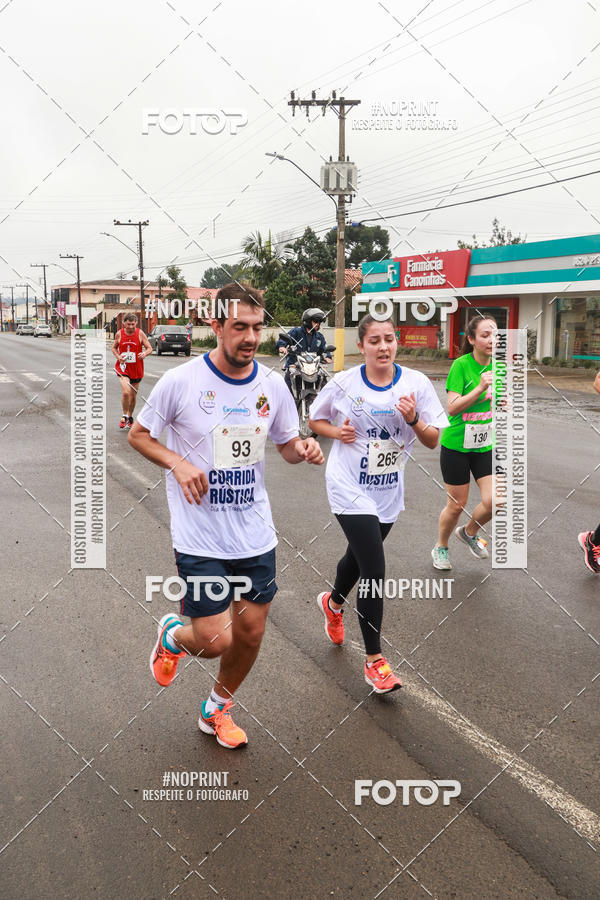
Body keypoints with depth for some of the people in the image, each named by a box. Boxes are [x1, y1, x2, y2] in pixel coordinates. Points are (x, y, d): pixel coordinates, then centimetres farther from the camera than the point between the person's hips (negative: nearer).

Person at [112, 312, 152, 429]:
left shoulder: (140, 333, -5)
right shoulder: (119, 334, -2)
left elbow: (149, 348, -2)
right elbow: (114, 348, 12)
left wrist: (145, 353, -25)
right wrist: (118, 356, -8)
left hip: (136, 369, 1)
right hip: (123, 367, -1)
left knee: (133, 395, 11)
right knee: (126, 392, -21)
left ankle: (130, 417, 33)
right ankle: (124, 416, -1)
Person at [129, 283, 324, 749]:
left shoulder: (272, 385, 1)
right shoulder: (181, 382, -11)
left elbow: (286, 443, 14)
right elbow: (139, 435, 1)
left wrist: (304, 448, -10)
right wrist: (178, 462, -17)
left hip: (256, 536, 4)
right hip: (200, 539, -4)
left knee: (250, 634, 12)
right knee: (214, 641, -6)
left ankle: (218, 709, 40)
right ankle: (172, 635, 32)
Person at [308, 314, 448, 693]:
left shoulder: (416, 383, -6)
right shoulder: (344, 384, -9)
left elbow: (433, 441, -4)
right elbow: (316, 419, 8)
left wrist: (414, 420, -24)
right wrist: (337, 431, -13)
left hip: (389, 492, 4)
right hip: (350, 488, -4)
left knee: (358, 556, 23)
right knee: (375, 570, -12)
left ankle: (334, 603, 56)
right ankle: (374, 659, 2)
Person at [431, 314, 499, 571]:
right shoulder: (461, 365, -15)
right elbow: (452, 407, -22)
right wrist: (480, 389, -30)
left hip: (485, 446, 5)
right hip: (456, 446, -5)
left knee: (494, 501, -6)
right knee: (456, 505, 6)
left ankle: (469, 532, 26)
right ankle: (441, 548, 33)